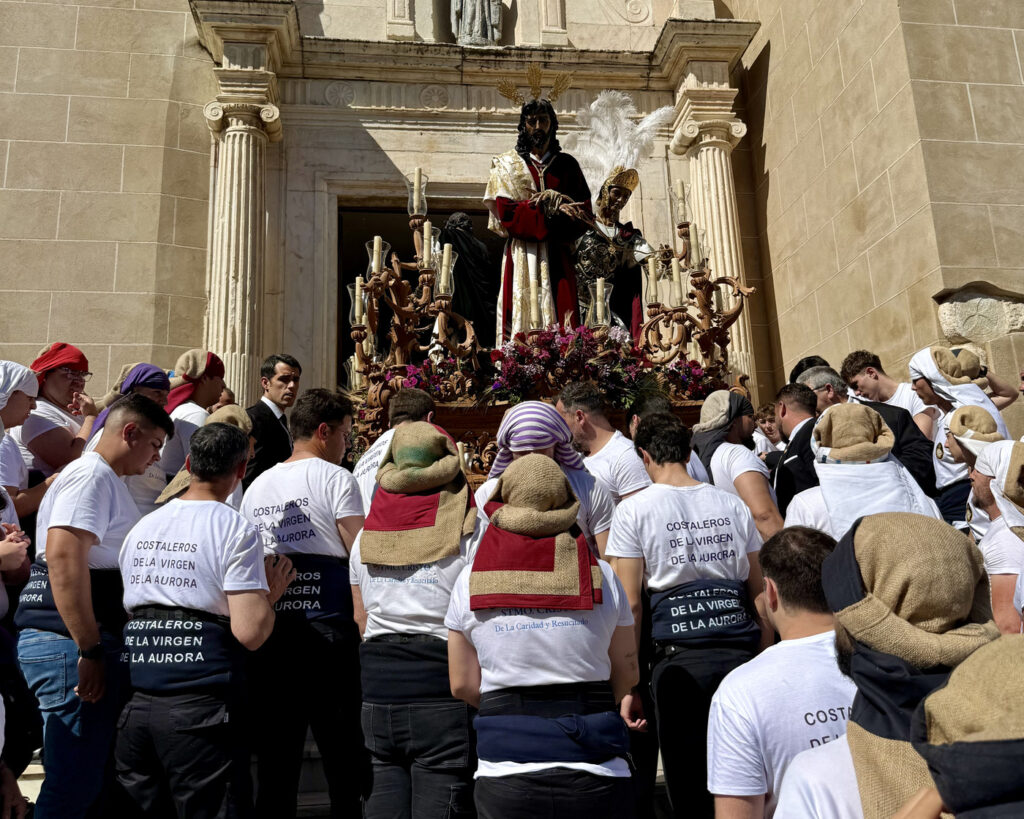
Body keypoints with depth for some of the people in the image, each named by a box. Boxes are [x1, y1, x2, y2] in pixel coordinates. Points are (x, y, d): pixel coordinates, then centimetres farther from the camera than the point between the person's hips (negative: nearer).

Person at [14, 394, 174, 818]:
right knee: (74, 784, -6)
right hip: (71, 641, -11)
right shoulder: (92, 474, -12)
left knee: (89, 774, 16)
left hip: (82, 641, 11)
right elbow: (64, 557, -24)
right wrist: (89, 650, -23)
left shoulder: (105, 479, 21)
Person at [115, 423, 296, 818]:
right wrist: (272, 591, 3)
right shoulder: (237, 530, -9)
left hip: (135, 705, 6)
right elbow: (250, 633, -16)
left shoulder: (140, 528, 10)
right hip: (200, 710, -6)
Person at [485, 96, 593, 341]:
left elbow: (584, 212, 5)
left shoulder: (567, 164, 16)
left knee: (563, 327, -8)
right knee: (522, 321, -10)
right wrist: (553, 211, -10)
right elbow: (506, 214, -5)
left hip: (558, 257, 2)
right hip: (522, 258, -2)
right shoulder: (507, 165, 10)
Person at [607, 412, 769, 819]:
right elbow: (759, 592, 14)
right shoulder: (731, 504, 11)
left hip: (680, 656, -4)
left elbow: (630, 605, -5)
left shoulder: (633, 510, -1)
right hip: (742, 649, 4)